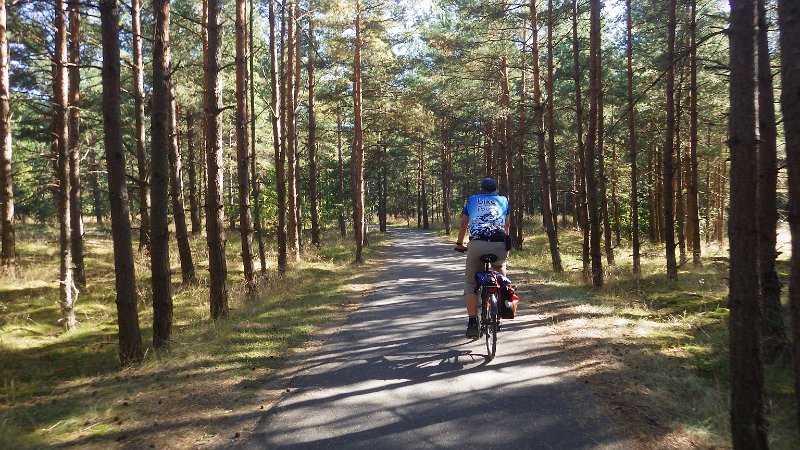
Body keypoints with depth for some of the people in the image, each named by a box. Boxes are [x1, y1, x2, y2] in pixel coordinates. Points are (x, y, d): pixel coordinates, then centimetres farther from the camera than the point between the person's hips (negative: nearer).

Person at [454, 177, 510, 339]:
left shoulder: (472, 200, 23)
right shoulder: (504, 200, 24)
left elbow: (463, 224, 30)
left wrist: (459, 244, 43)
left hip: (477, 244, -1)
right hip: (499, 245, 1)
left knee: (470, 283, 9)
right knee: (500, 267, 34)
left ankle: (473, 322, 0)